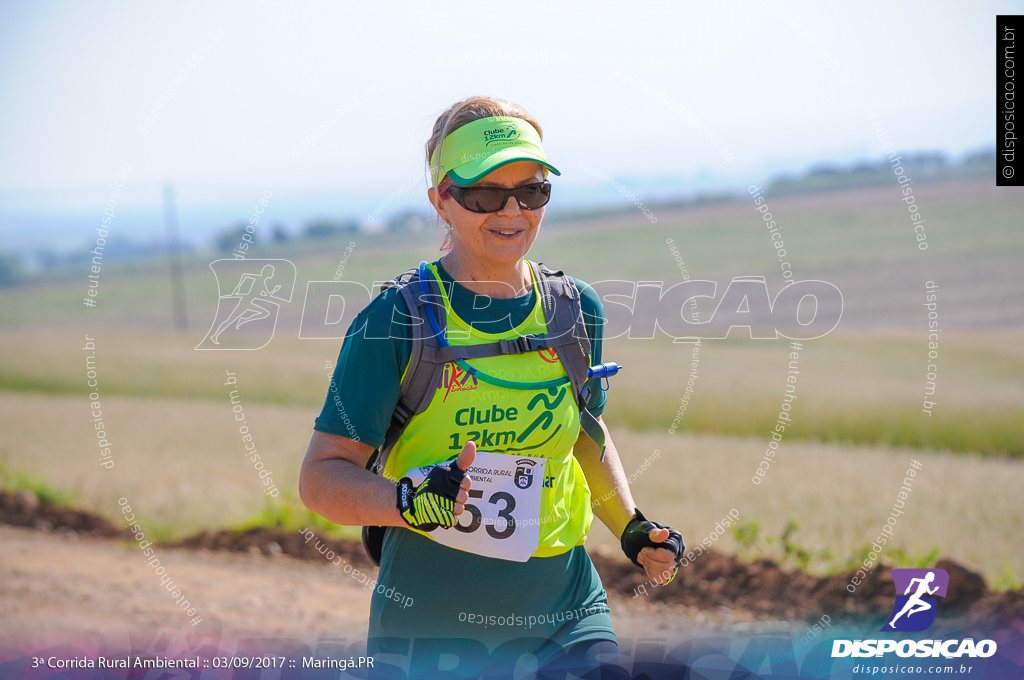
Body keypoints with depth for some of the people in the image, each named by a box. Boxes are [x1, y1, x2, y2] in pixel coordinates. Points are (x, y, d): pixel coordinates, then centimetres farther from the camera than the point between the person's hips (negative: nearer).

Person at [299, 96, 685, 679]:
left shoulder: (577, 310, 5)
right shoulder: (394, 323, -9)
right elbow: (321, 478, -8)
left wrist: (632, 528, 10)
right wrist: (411, 500, -25)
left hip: (567, 617, 3)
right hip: (428, 629, -3)